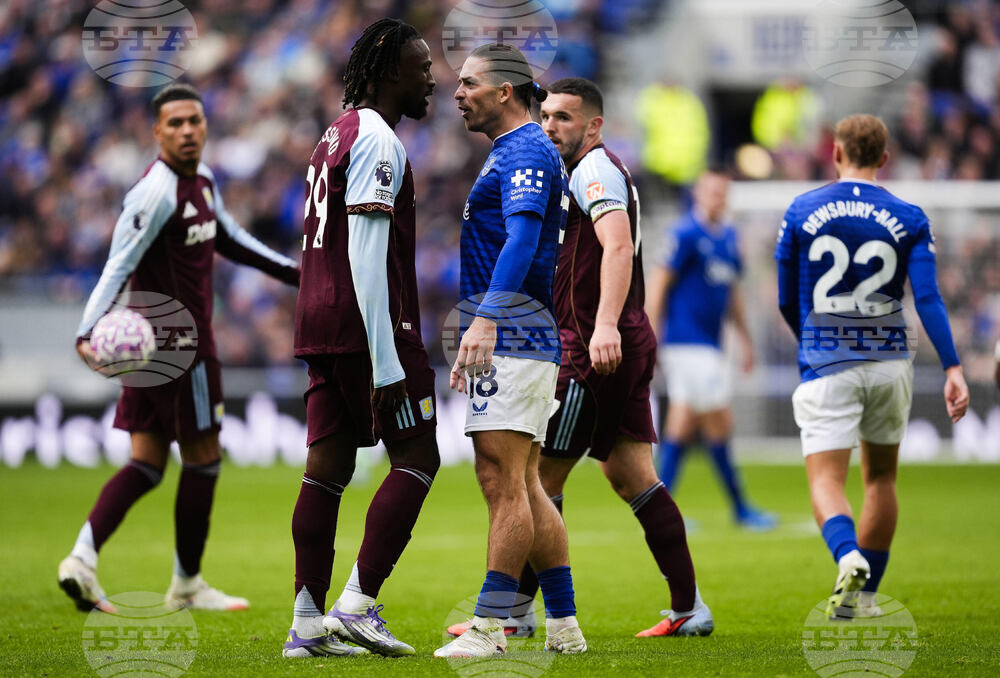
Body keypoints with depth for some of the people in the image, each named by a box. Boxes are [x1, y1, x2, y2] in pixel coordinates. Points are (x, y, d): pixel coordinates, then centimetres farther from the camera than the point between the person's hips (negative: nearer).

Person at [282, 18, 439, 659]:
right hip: (368, 325, -9)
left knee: (330, 465, 7)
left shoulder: (338, 135, 19)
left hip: (322, 323, 9)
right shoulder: (377, 140, -12)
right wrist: (387, 363, -22)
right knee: (416, 459, -3)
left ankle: (308, 624, 5)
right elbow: (367, 256, -19)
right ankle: (358, 605, -9)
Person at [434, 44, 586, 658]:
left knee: (503, 481, -12)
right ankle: (564, 627, 10)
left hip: (511, 337, -11)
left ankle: (489, 627, -14)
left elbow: (521, 239, -24)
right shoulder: (514, 152, 23)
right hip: (517, 341, 11)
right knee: (523, 488, 9)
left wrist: (486, 320, -35)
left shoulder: (527, 150, -9)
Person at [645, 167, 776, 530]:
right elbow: (658, 285, -11)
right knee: (719, 424, -5)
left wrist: (745, 338, 23)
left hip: (709, 345, 8)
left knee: (682, 425, 6)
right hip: (688, 344, -8)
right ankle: (740, 507, 2)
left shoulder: (728, 237, 14)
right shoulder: (686, 234, -11)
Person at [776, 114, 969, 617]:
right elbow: (928, 299, -10)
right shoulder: (908, 219, 0)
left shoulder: (801, 212, 1)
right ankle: (866, 596, 23)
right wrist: (952, 368, -12)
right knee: (880, 477, 18)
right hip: (889, 360, 2)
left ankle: (849, 558, -36)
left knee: (826, 481, -5)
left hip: (826, 366, -2)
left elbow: (786, 301, 7)